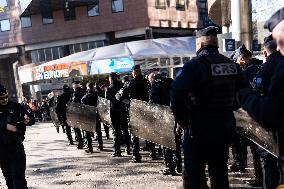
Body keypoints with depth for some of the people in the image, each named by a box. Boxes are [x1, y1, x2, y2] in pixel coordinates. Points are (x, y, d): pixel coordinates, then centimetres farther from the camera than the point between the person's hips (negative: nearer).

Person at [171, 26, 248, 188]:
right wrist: (228, 110, 14)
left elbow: (177, 94, -24)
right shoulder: (232, 65, 7)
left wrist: (183, 121, -13)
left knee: (193, 174, 3)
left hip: (199, 126, -6)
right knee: (220, 170, 19)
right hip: (226, 125, 7)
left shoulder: (194, 65, -14)